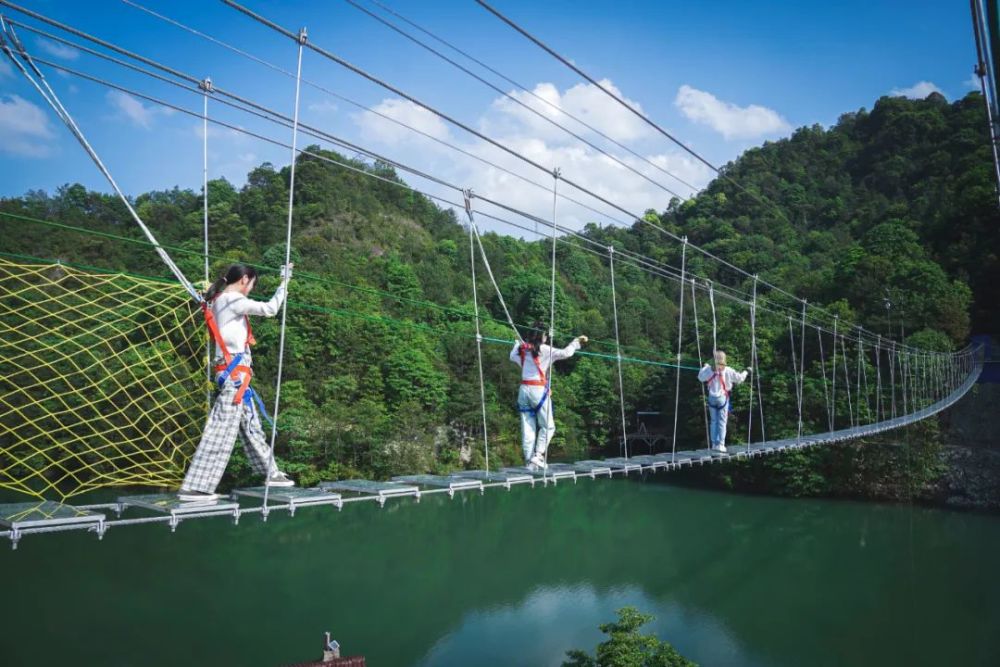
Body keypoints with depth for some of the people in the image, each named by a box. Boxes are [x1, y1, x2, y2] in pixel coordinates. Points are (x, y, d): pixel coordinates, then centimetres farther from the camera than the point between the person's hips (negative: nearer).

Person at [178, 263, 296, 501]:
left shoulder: (221, 300, 15)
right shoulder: (233, 300, -12)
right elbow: (270, 309, -15)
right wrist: (284, 283, -7)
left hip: (235, 372, 10)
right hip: (234, 372, -10)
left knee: (252, 426, 16)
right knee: (221, 430, -10)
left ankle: (271, 473, 26)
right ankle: (193, 487, -8)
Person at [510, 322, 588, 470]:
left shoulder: (523, 349, 8)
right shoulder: (545, 350, -8)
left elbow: (512, 356, 28)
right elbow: (565, 353, -15)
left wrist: (518, 342, 44)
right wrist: (576, 342, 1)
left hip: (524, 390, 6)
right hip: (538, 390, -6)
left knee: (527, 428, 7)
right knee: (547, 426, 8)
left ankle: (529, 461, 7)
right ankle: (538, 455, -4)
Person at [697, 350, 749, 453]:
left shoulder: (710, 369, -6)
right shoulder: (728, 371, -10)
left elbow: (700, 377, 9)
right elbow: (739, 378, -1)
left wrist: (705, 367, 24)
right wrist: (746, 371, 17)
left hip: (712, 397, 2)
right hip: (723, 397, -2)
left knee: (714, 421, 12)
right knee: (722, 421, 3)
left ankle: (714, 443, 14)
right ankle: (720, 444, 0)